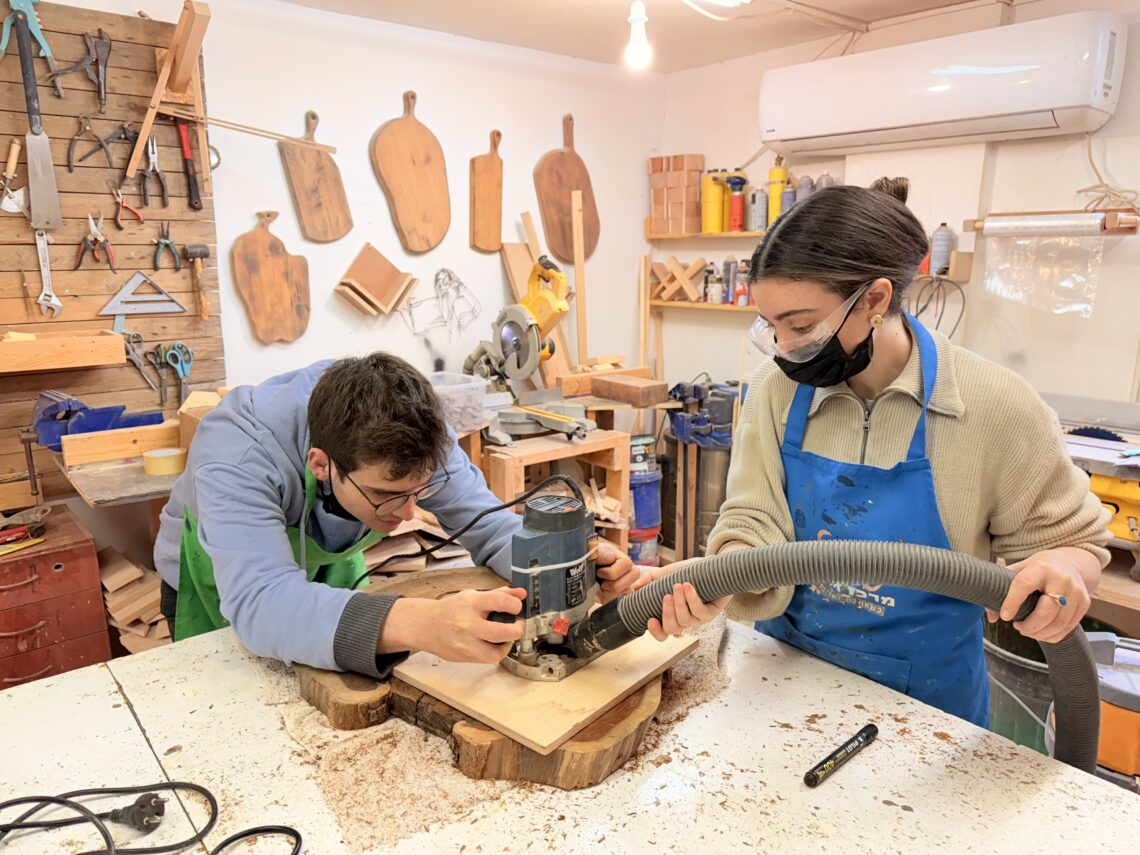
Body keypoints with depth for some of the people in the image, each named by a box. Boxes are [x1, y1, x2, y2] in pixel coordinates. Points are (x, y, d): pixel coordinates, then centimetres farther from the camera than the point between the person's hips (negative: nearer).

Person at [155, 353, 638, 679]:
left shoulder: (411, 432, -30)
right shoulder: (237, 455, -42)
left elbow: (489, 524, -25)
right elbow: (260, 603, -54)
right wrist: (420, 625, -70)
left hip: (325, 568, 3)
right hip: (219, 585, -2)